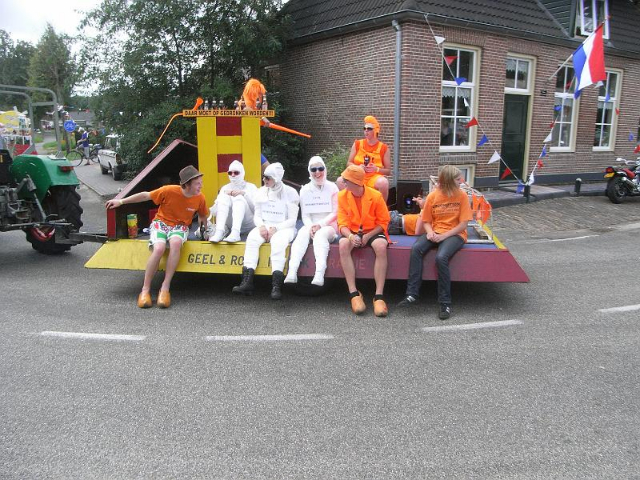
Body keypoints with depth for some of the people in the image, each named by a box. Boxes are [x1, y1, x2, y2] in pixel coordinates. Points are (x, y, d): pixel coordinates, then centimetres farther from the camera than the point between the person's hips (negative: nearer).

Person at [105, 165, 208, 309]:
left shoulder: (200, 198, -10)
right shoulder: (169, 191, -19)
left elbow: (202, 216, 12)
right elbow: (145, 196, -6)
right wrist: (121, 201, -2)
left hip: (180, 226, 2)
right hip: (161, 222, -1)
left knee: (175, 243, -36)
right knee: (159, 248, -34)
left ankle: (165, 288, -30)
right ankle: (145, 289, -16)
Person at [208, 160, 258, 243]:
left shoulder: (251, 187, 15)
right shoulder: (225, 188, 22)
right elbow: (215, 209, 10)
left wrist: (244, 193, -10)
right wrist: (224, 194, -3)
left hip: (247, 224, -2)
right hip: (229, 225, 2)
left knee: (239, 198, -25)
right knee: (224, 197, -18)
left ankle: (235, 233, -48)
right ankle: (219, 231, -40)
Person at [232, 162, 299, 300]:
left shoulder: (290, 193, -3)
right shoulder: (261, 192, 9)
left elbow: (292, 220, -5)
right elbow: (257, 215, 11)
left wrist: (275, 228, -18)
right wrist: (261, 226, -11)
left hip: (284, 228, -4)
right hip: (264, 226, 4)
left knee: (278, 241, -37)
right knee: (252, 238, -29)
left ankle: (276, 286, -44)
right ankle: (247, 282, -37)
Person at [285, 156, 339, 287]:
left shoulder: (332, 188, 5)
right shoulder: (305, 190, 12)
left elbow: (335, 213, 0)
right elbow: (305, 215, 7)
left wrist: (320, 224, -14)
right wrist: (311, 227, -14)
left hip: (328, 225, -2)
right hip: (311, 225, 2)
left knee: (321, 234, -36)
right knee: (302, 234, -32)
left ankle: (319, 275, -51)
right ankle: (292, 272, -48)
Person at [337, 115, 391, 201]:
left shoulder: (383, 148, 3)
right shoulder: (357, 144, 10)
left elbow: (388, 171, 4)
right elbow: (349, 163, 11)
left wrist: (376, 169, -15)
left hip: (375, 177, -2)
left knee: (383, 183, -37)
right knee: (340, 181, -27)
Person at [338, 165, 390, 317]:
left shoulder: (376, 196, -11)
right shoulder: (342, 196, -5)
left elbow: (383, 222, -4)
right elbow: (342, 223, -6)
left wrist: (368, 236, -18)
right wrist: (350, 236, -28)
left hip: (373, 231, -2)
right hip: (352, 232, 2)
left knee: (381, 247, -35)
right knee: (343, 245, -32)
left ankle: (379, 295, -33)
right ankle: (354, 293, -31)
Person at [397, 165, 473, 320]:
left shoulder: (462, 195, -5)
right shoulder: (432, 196, 1)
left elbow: (463, 224, -8)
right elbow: (427, 221, 8)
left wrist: (444, 235, -18)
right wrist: (430, 232, -14)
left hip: (455, 234, -3)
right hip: (435, 232, 3)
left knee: (441, 257, -33)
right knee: (416, 249, -27)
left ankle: (445, 303, -23)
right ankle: (412, 294, -25)